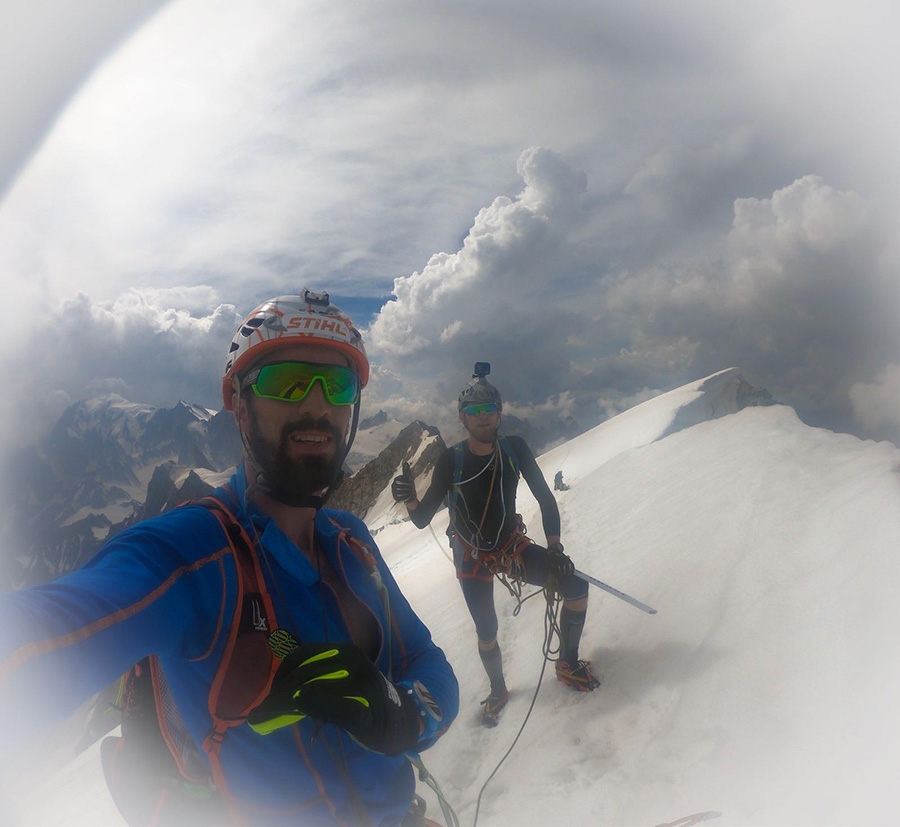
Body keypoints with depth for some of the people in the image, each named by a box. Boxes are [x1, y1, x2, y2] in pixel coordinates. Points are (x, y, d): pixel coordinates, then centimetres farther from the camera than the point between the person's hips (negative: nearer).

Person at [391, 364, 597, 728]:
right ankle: (498, 690, 33)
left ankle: (568, 664, 11)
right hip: (472, 557, -2)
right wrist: (409, 498, -41)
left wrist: (554, 547, -19)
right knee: (486, 632, -2)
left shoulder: (515, 449, -15)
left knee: (576, 585, -14)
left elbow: (544, 497, -7)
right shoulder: (451, 460, -20)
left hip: (513, 545, 2)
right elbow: (422, 519, -19)